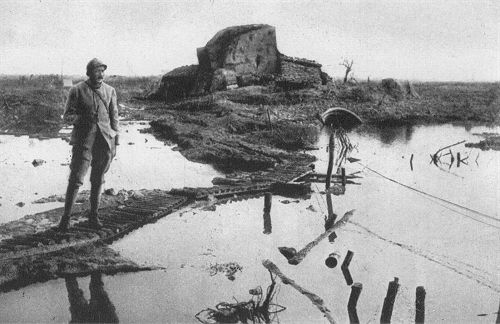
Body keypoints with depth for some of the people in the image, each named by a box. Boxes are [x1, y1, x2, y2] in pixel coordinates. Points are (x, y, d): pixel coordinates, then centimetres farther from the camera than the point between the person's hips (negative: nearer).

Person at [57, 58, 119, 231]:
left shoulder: (110, 91, 9)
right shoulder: (77, 91, -1)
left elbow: (114, 117, 13)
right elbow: (67, 116, 1)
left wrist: (115, 142, 10)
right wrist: (82, 119, -17)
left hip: (105, 140, 3)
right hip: (83, 140, -3)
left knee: (98, 180, 10)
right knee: (75, 179, -7)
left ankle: (94, 215, 22)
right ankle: (65, 218, 1)